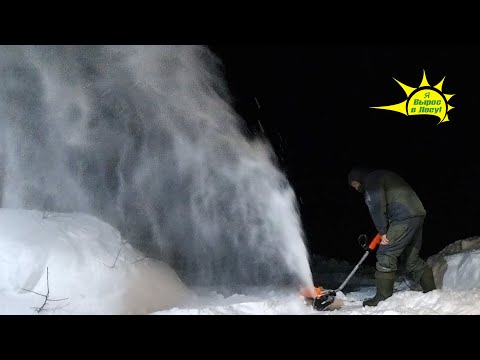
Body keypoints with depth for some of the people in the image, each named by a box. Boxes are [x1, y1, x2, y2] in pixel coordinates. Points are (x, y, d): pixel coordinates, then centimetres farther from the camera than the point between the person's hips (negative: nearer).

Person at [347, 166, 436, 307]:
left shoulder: (372, 179, -1)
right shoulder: (384, 176, 29)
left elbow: (377, 207, -13)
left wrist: (383, 232, -9)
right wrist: (384, 230, 15)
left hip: (405, 218, -10)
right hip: (418, 215, 10)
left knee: (386, 255, -8)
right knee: (412, 258, 16)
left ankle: (382, 299, -8)